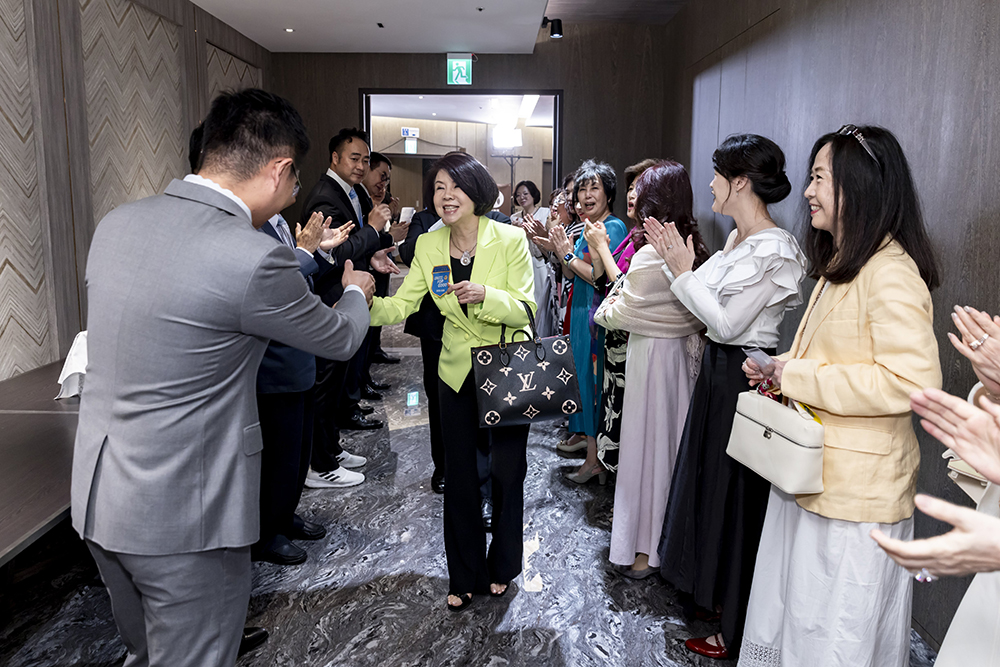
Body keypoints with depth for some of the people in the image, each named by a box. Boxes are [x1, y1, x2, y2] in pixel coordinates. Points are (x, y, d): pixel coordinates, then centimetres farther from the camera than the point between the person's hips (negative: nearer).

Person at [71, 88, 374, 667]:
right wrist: (356, 292, 15)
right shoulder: (253, 258, -24)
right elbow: (340, 339, -8)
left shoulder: (116, 223, -1)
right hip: (181, 511, -7)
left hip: (97, 494, 8)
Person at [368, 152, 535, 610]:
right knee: (459, 474, 10)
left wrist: (485, 295, -33)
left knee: (507, 471, 9)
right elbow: (402, 305, -5)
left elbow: (524, 310, -15)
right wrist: (366, 304, -25)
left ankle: (501, 567, 34)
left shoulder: (510, 239, -14)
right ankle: (464, 577, 30)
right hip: (458, 371, 3)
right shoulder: (428, 246, -3)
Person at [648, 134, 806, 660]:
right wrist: (679, 263, 1)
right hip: (718, 369, 9)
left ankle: (737, 629, 23)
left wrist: (683, 272, -17)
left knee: (733, 490, 3)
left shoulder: (771, 250, -20)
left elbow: (726, 323, -21)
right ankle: (710, 591, 42)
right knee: (709, 477, 20)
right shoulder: (739, 238, 8)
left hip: (743, 376, -9)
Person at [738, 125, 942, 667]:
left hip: (854, 491, -9)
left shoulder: (891, 272, -19)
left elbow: (911, 380, -28)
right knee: (791, 614, 21)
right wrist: (778, 371, 5)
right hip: (811, 475, 9)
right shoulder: (840, 266, 13)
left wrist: (798, 375, -21)